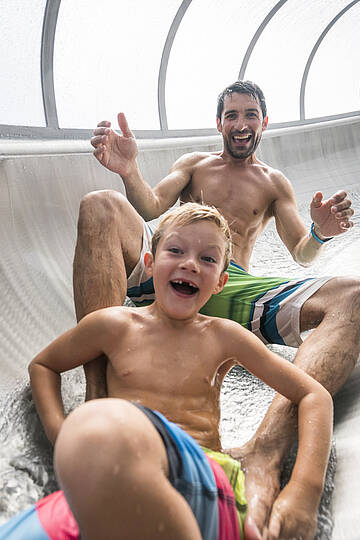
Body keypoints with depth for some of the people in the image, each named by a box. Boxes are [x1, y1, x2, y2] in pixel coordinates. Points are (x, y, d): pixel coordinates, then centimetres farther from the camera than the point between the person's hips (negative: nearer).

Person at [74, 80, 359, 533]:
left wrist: (320, 234, -7)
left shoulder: (274, 183, 26)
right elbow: (153, 208, 7)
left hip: (232, 291, 0)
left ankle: (263, 453, -53)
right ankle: (98, 394, -40)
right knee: (100, 205, -24)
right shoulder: (194, 164, 26)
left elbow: (301, 255, 18)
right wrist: (129, 172, -16)